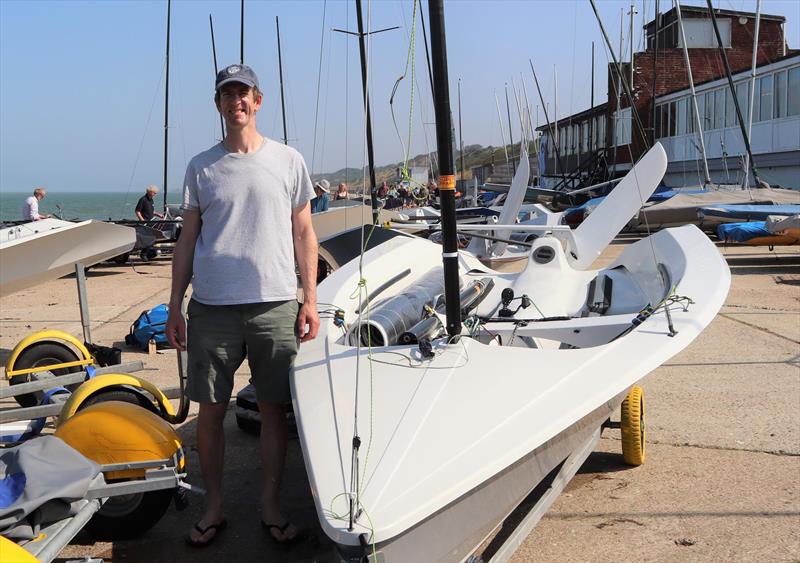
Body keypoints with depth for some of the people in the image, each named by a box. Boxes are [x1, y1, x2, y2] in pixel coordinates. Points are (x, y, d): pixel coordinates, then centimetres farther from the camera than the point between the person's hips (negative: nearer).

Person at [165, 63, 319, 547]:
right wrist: (174, 306, 6)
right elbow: (188, 239, 10)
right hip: (211, 307, 1)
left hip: (275, 306, -1)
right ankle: (214, 507, 22)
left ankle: (271, 505, 21)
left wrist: (310, 300, 2)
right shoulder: (201, 166, 8)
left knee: (274, 409, 6)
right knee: (210, 411, 6)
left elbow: (304, 233, 8)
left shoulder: (288, 161, 6)